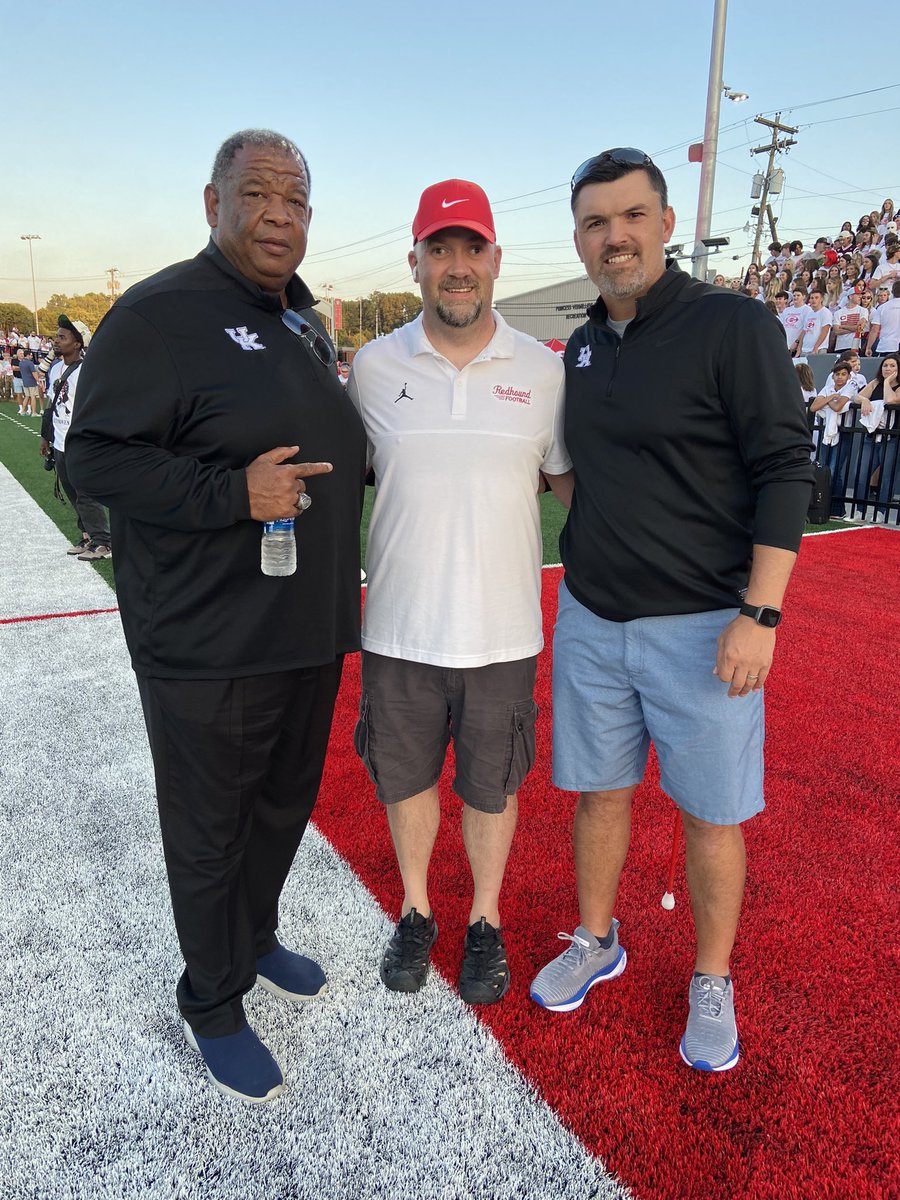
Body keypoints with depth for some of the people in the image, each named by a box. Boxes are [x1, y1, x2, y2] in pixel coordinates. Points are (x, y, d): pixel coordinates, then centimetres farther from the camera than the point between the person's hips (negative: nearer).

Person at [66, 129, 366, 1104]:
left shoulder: (302, 325, 15)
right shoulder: (159, 313, -11)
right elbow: (95, 455, -17)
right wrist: (234, 494, -26)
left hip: (308, 635, 8)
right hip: (209, 651, -8)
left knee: (286, 803, 22)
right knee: (210, 831, 9)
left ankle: (255, 936, 46)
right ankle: (211, 1004, 31)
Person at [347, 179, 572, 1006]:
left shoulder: (542, 369, 0)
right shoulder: (374, 367, 0)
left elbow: (567, 478, 7)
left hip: (501, 630, 0)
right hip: (398, 628, 1)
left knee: (492, 786, 15)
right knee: (405, 778, 17)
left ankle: (486, 924, 40)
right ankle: (415, 913, 43)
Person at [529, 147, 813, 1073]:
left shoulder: (734, 327, -9)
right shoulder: (583, 347, 10)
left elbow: (784, 472, -13)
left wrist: (760, 615, -18)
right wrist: (583, 573, 14)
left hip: (701, 626, -5)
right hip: (590, 620, 5)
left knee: (711, 814, 7)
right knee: (599, 790, 15)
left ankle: (712, 985, 30)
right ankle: (595, 942, 36)